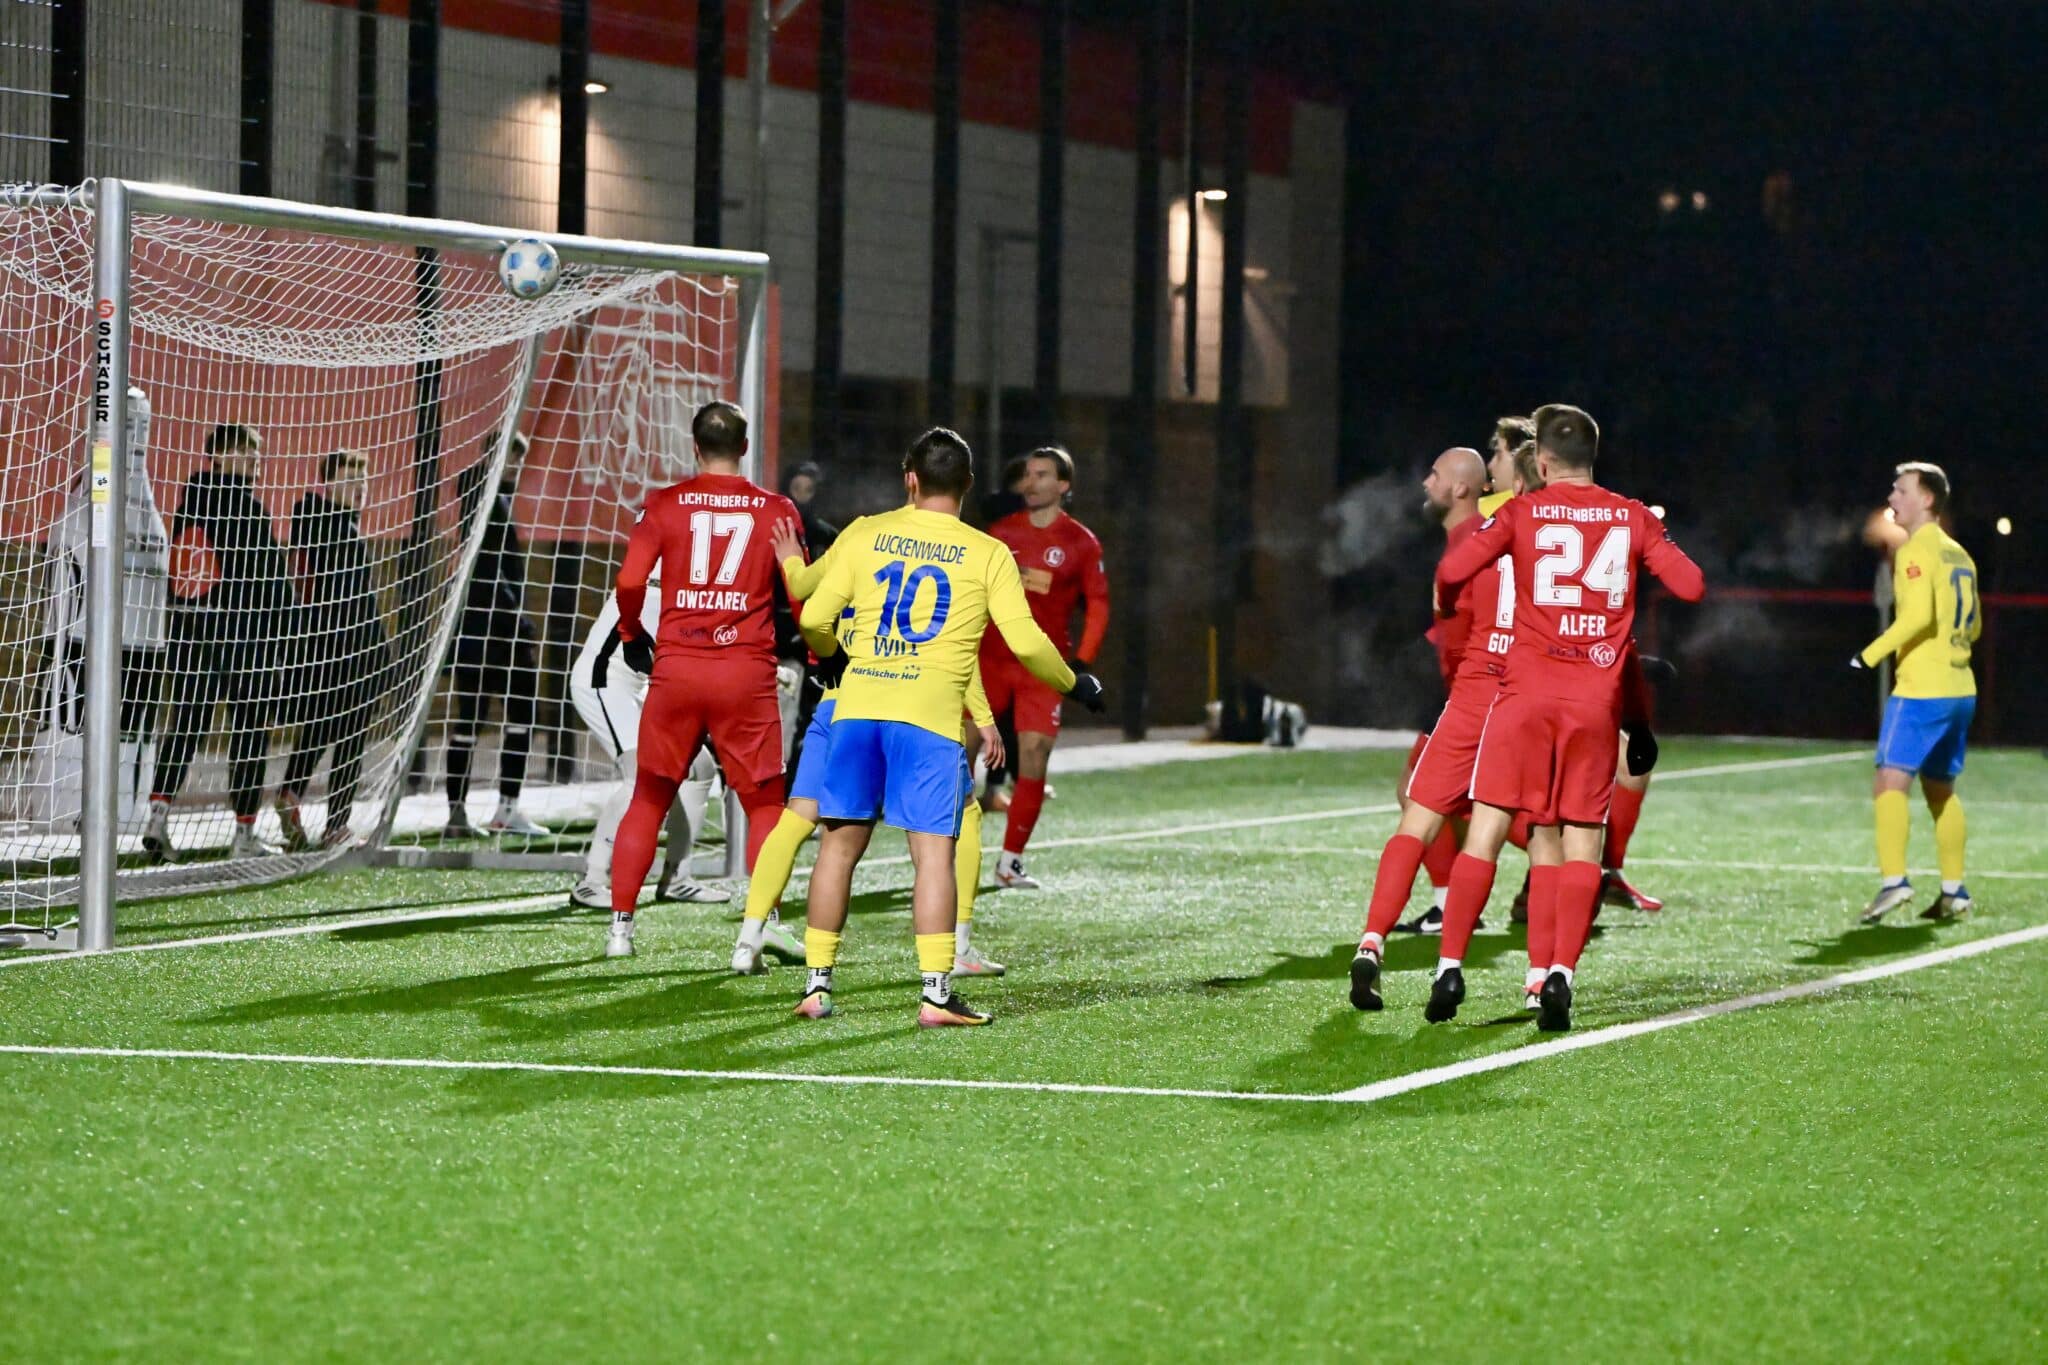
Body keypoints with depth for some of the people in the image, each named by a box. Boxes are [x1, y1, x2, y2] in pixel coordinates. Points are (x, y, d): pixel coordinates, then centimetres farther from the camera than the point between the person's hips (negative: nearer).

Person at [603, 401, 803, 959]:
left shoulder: (665, 505, 2)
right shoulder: (776, 510, 3)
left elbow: (630, 583, -6)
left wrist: (632, 635, 12)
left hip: (675, 667, 1)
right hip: (747, 671, -1)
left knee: (648, 800, 11)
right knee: (764, 803, 8)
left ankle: (620, 924, 10)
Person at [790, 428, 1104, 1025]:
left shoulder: (865, 534, 10)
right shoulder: (987, 554, 5)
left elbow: (814, 620, 8)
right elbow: (1026, 642, 0)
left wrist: (830, 650, 31)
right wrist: (1075, 685, 17)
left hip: (857, 704, 3)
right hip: (931, 711, -2)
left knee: (840, 841, 9)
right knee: (934, 850, -2)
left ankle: (817, 985, 11)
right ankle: (936, 994, -9)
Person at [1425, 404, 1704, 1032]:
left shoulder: (1521, 513, 1)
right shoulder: (1633, 517, 7)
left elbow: (1451, 572, -8)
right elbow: (1691, 586, 4)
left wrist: (1445, 606, 15)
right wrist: (1653, 546, 23)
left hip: (1528, 694, -1)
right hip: (1597, 700, 2)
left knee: (1486, 830, 1)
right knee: (1581, 844, 5)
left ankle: (1450, 968, -4)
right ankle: (1561, 974, -7)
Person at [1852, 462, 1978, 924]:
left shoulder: (1916, 550, -10)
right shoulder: (1958, 554, 16)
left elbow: (1918, 614, -23)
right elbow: (1973, 626, 22)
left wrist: (1870, 655, -18)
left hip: (1921, 689, -9)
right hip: (1960, 689, 9)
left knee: (1891, 780, -12)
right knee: (1940, 789, 16)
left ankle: (1893, 880, -24)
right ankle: (1954, 891, 17)